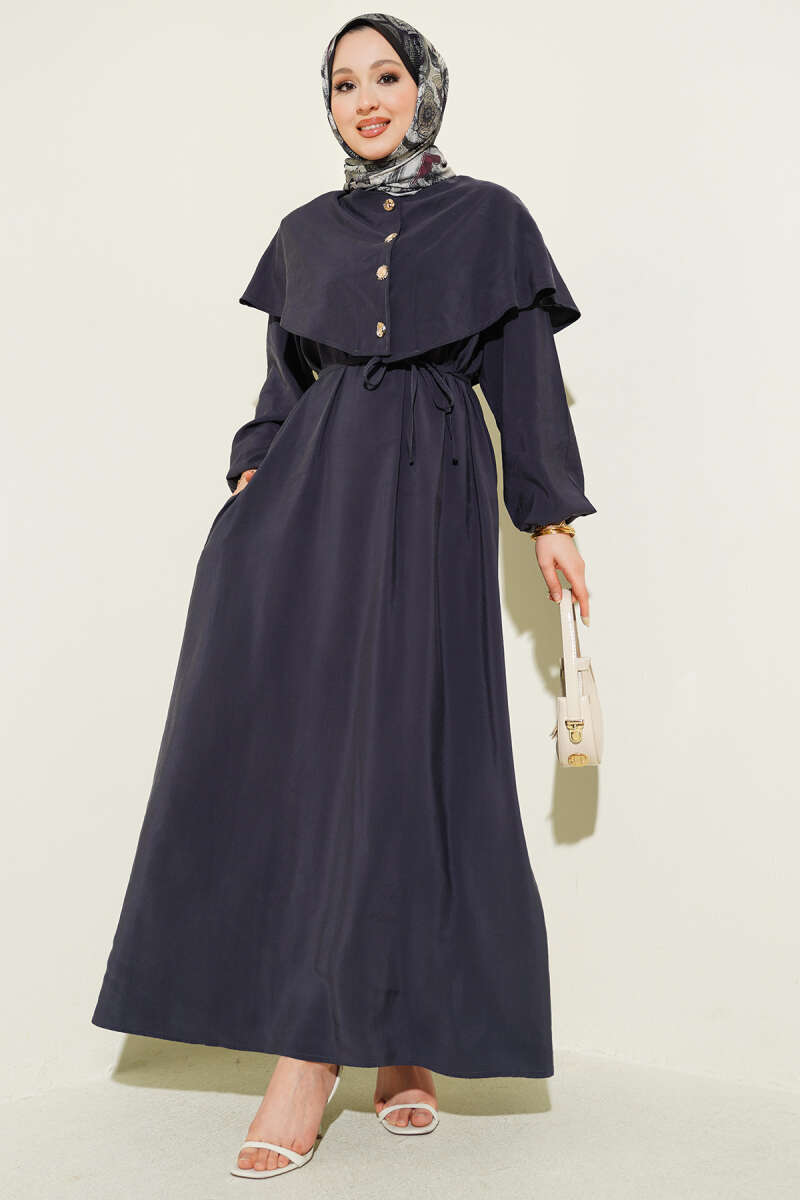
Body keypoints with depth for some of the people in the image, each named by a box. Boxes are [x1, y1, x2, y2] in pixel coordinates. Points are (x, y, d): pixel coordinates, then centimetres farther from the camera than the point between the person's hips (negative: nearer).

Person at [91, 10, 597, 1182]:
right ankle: (305, 1044, -5)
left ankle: (405, 1037, 4)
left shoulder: (489, 218, 12)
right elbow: (283, 381, 18)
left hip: (429, 499, -2)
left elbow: (525, 378, 7)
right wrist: (252, 476, 1)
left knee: (406, 751, -7)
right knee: (287, 733, -9)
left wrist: (551, 518, 1)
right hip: (308, 492, 3)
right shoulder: (307, 232, 19)